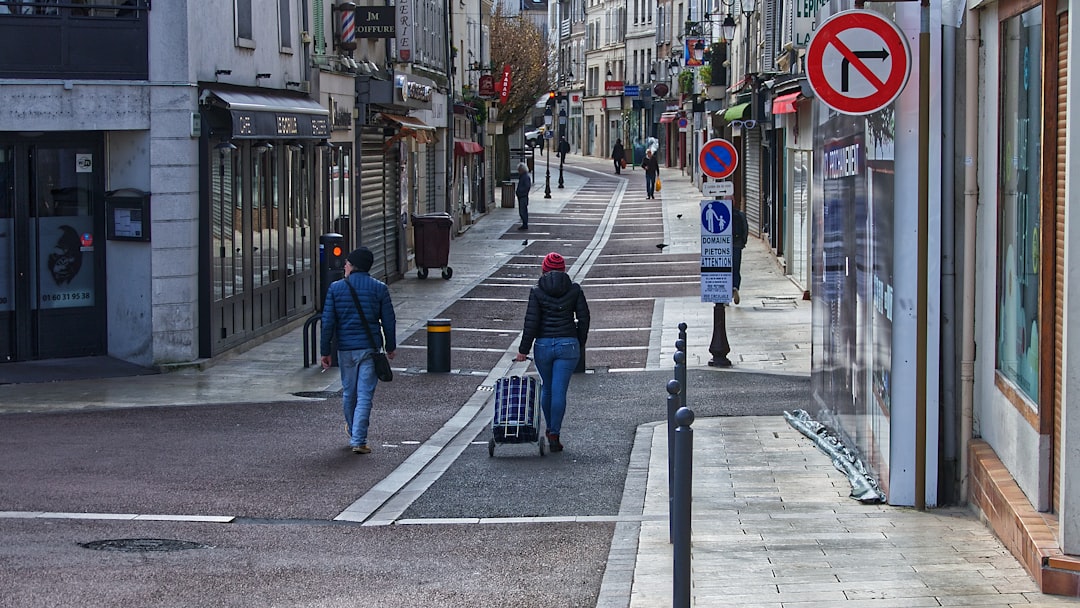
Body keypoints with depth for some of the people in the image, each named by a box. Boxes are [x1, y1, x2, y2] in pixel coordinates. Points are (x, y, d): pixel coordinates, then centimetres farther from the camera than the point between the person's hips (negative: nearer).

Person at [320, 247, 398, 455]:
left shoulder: (336, 288, -3)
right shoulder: (379, 289, -3)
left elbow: (328, 322, -3)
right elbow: (389, 321, 0)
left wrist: (325, 351, 3)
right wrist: (390, 347, 14)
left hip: (345, 348, 1)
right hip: (369, 348, -1)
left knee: (348, 392, 19)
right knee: (364, 395, -2)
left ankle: (352, 430, 39)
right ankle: (358, 440, -7)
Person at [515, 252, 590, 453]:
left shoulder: (537, 292, -2)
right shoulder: (574, 290, 1)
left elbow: (531, 322, -6)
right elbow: (584, 318, 1)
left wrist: (523, 350, -2)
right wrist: (580, 345, 13)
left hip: (543, 345, 0)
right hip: (568, 344, 0)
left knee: (547, 389, 19)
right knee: (559, 390, -2)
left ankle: (550, 429, 30)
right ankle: (554, 435, -7)